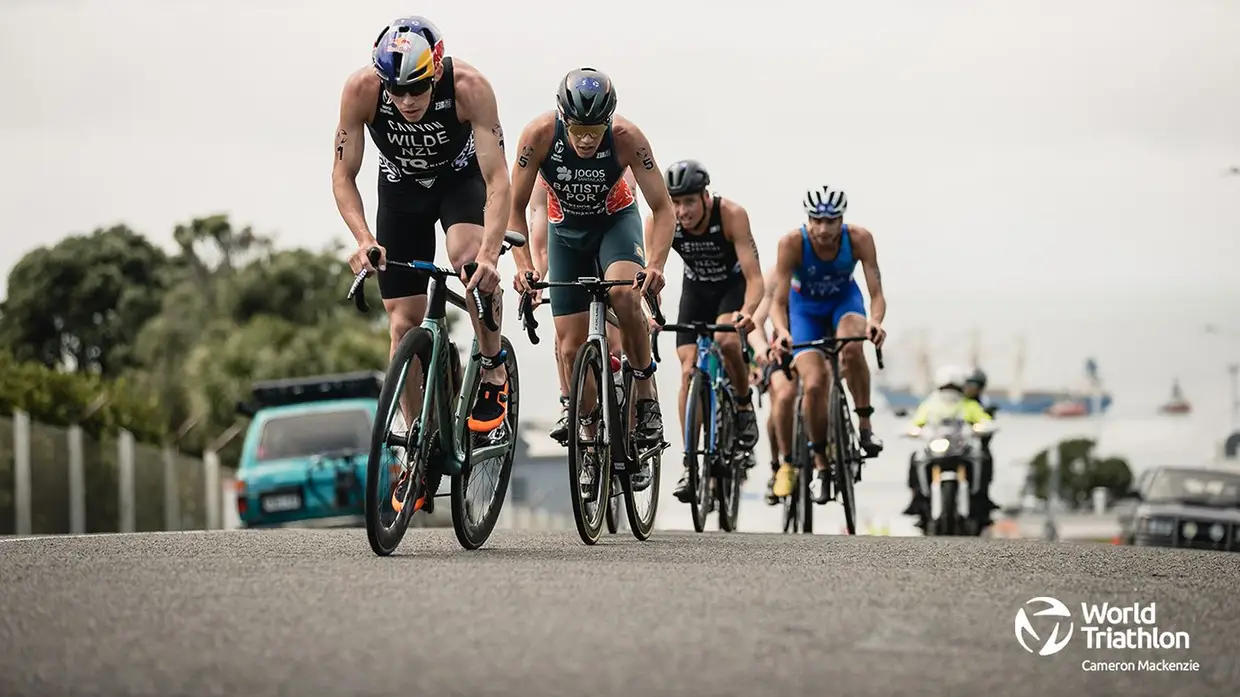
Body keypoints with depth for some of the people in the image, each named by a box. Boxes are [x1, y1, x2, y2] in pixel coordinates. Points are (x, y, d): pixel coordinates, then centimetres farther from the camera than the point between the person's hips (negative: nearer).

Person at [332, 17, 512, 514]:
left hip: (462, 179, -2)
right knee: (404, 322, -5)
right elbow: (343, 175, -22)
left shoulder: (469, 87, -35)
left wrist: (490, 253, -50)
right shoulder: (361, 90, -31)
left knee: (469, 254, -35)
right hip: (401, 188, 2)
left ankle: (494, 372, -12)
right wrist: (364, 240, -38)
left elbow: (498, 178, -36)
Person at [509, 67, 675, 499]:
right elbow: (515, 207, -19)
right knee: (572, 347, -4)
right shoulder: (539, 135, -29)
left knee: (624, 293, -34)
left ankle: (646, 394, -15)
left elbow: (663, 208, -25)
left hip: (616, 220, -2)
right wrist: (522, 264, -33)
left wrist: (656, 264, -40)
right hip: (566, 231, 2)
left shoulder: (627, 138, -31)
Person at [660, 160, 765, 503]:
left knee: (726, 340, -32)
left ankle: (744, 404, -4)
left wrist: (747, 312, -54)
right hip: (696, 288, 3)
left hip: (734, 284, -3)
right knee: (689, 371, -9)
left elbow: (754, 277, -35)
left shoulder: (731, 215, -33)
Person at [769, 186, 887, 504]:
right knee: (814, 383, -18)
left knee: (852, 347, -35)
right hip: (805, 306, 0)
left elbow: (877, 293, -28)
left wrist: (875, 321, -50)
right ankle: (820, 464, -1)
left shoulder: (859, 239, -28)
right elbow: (778, 301, -28)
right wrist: (782, 331, -49)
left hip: (844, 299, 0)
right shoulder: (792, 243, -30)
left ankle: (865, 426, -17)